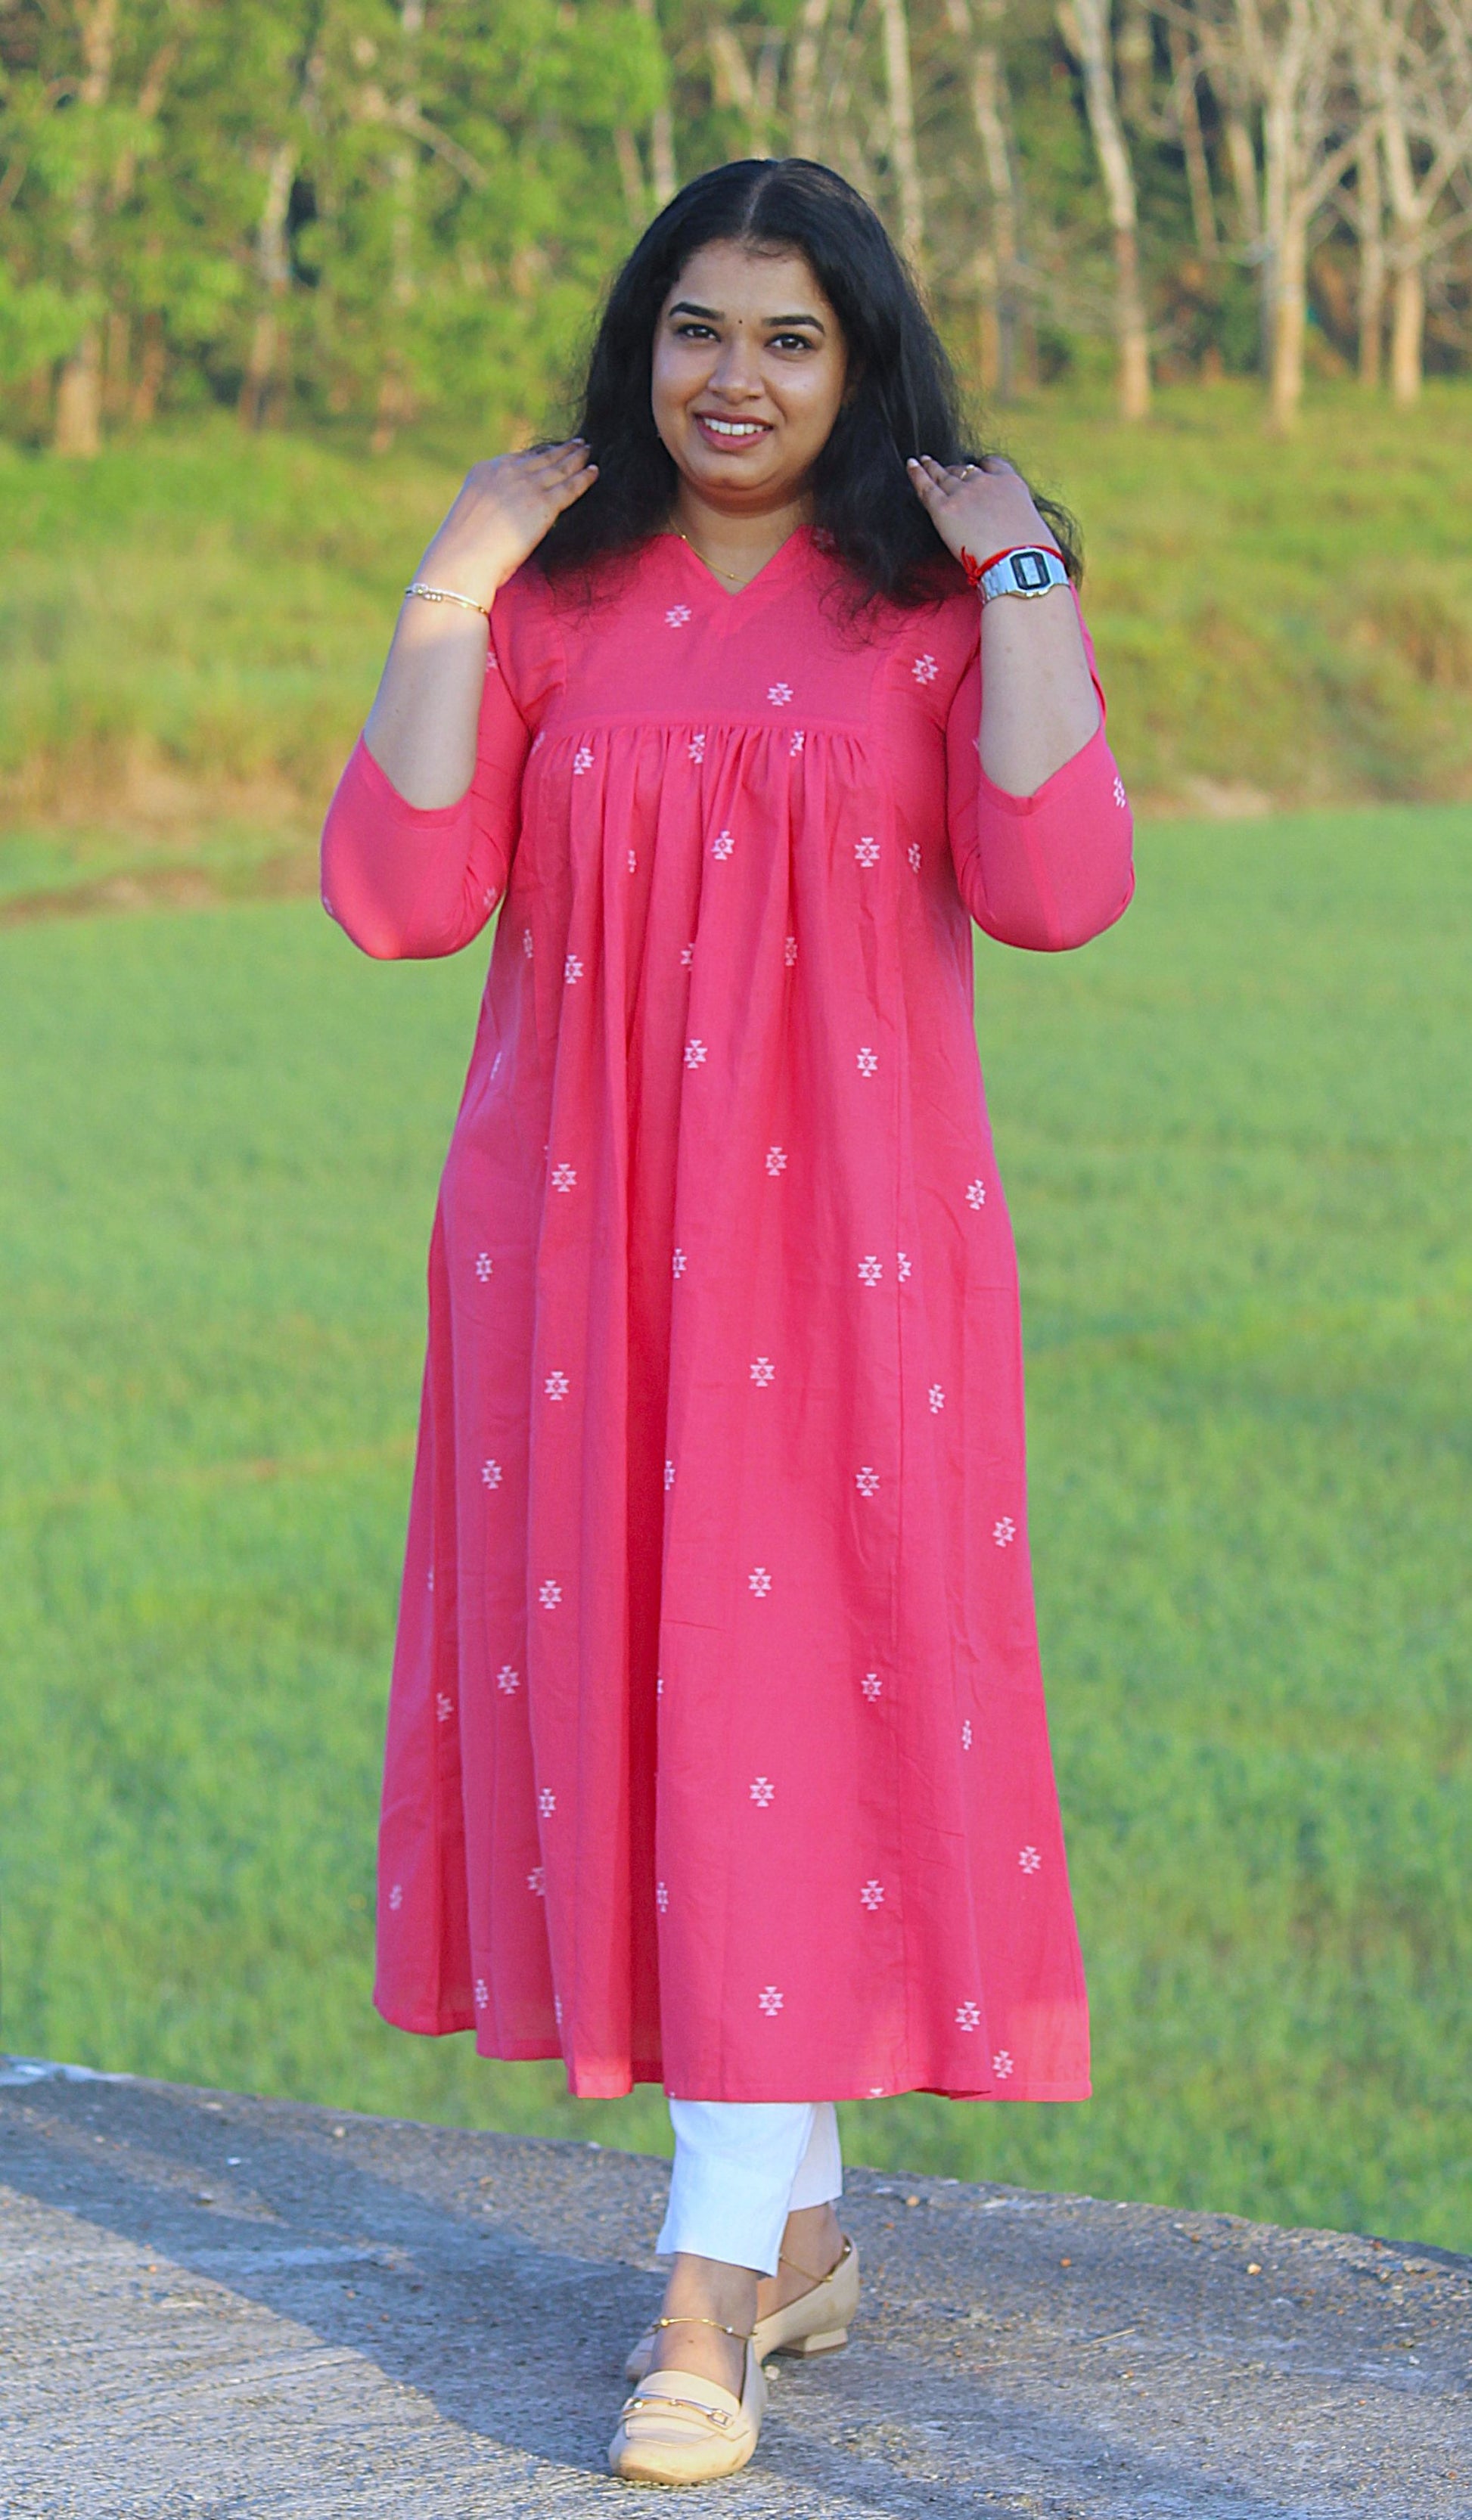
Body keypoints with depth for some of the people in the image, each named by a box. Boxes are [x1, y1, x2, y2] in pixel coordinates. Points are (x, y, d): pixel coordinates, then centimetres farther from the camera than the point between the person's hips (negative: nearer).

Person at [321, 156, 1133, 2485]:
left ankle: (708, 2302, -7)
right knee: (622, 1717, 8)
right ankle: (799, 2226, 23)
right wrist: (449, 597, -6)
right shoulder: (552, 605, 8)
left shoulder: (940, 606, 2)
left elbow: (1058, 888, -14)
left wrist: (1024, 576, -10)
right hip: (583, 1245, 3)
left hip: (844, 1243, -3)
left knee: (788, 1724, -8)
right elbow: (404, 898, -4)